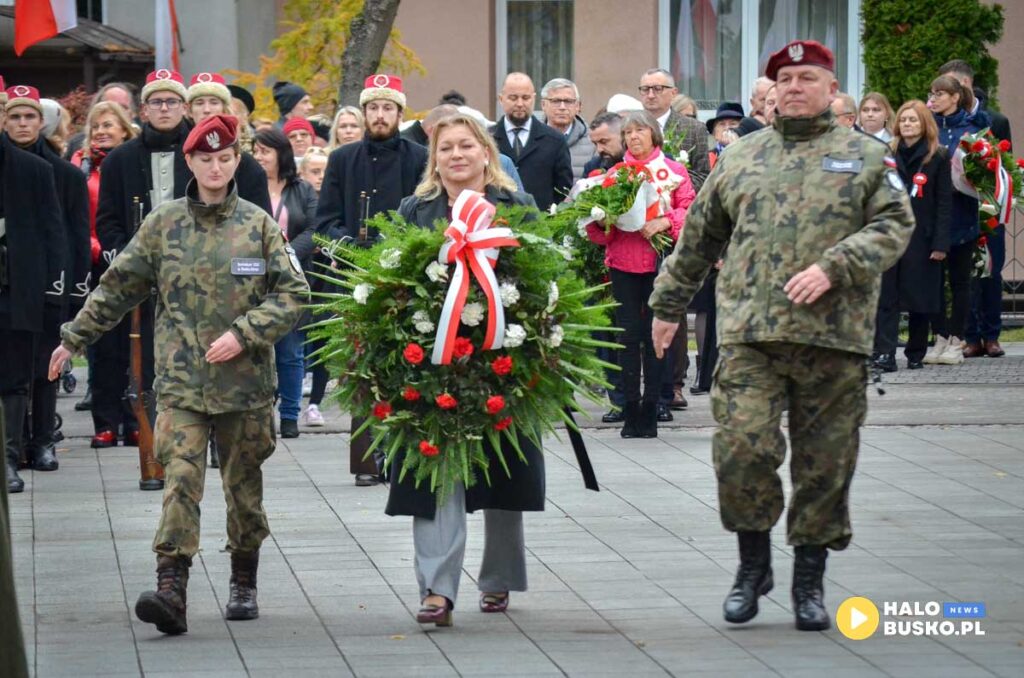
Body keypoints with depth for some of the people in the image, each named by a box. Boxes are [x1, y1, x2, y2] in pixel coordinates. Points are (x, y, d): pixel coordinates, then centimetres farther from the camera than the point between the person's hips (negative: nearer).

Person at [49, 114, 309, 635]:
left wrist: (243, 334, -11)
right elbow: (117, 289, 14)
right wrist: (74, 338, 14)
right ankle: (171, 587, -25)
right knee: (180, 478, -15)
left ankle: (244, 584, 27)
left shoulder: (258, 225, 3)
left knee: (244, 483, 11)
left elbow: (293, 293, 1)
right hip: (181, 381, -1)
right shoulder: (163, 224, 6)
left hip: (245, 378, 1)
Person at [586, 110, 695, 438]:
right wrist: (603, 221, -11)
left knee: (655, 335, -1)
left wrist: (664, 222, -18)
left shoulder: (673, 171, 5)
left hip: (660, 262, -2)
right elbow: (597, 227, 11)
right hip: (623, 262, 2)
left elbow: (690, 213, -2)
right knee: (628, 336, -1)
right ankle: (630, 412, 3)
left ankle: (650, 411, 5)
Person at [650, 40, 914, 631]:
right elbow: (699, 239, 23)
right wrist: (669, 305, 24)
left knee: (824, 462, 3)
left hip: (834, 336, -1)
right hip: (749, 333, 1)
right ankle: (753, 564, 7)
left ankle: (810, 580, 15)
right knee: (742, 447, -12)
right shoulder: (741, 159, 16)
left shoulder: (866, 156, 9)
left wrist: (832, 269, -15)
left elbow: (895, 225, -2)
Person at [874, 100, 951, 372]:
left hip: (922, 237, -2)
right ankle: (885, 353, -12)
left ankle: (916, 354, 16)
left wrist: (940, 243, -9)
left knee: (920, 298, 4)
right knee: (886, 298, -7)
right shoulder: (888, 154, 10)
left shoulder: (938, 157, 0)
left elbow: (944, 203, -3)